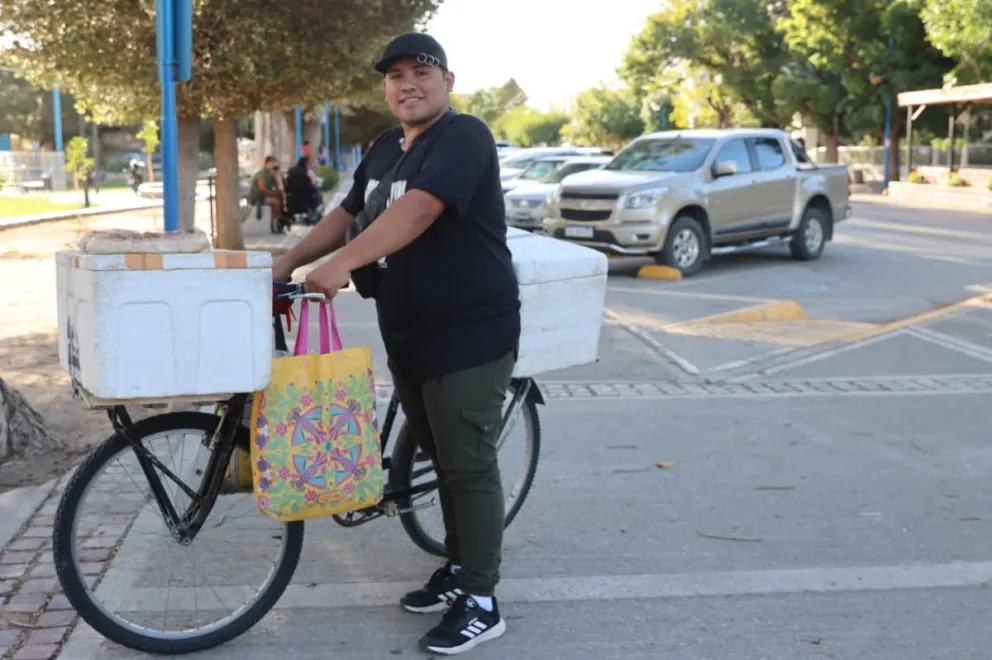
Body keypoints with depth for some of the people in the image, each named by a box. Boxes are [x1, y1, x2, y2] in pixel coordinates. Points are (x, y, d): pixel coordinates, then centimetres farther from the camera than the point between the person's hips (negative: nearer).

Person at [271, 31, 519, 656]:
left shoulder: (463, 137, -15)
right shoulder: (386, 147, 14)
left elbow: (417, 211, -29)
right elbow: (349, 214, 21)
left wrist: (342, 263, -36)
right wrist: (289, 262, 10)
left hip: (470, 334, -8)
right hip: (408, 334, 9)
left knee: (469, 464, -4)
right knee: (442, 458, 17)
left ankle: (481, 602, 6)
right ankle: (458, 569, 31)